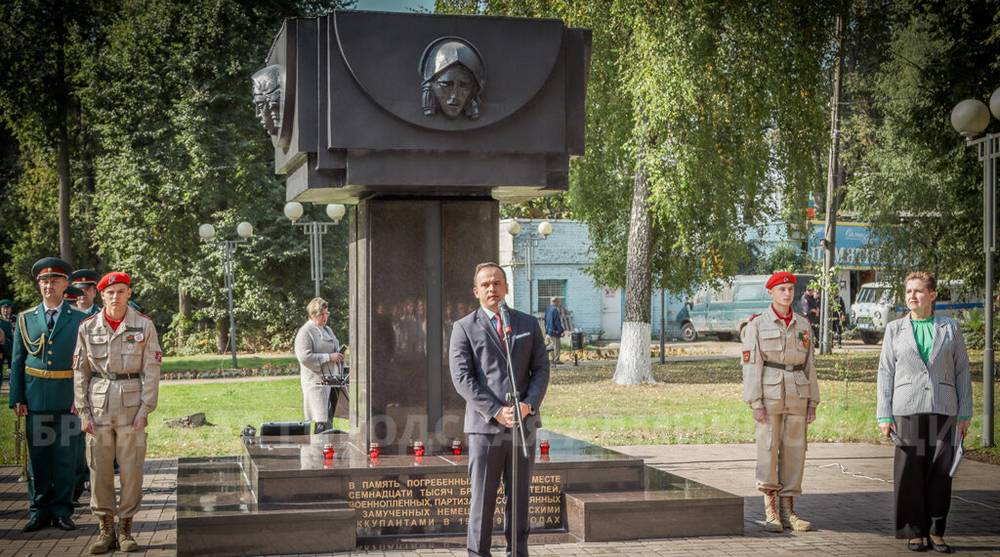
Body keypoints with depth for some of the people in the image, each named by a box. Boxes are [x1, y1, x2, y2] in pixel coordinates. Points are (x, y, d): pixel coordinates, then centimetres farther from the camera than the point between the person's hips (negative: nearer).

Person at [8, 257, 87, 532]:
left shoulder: (79, 319, 5)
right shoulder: (25, 319, 9)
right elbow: (17, 361, 8)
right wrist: (17, 398, 0)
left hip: (68, 398, -1)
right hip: (36, 397, 1)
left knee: (66, 456, 3)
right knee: (38, 456, 6)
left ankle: (62, 511, 12)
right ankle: (40, 511, 15)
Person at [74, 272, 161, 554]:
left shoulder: (144, 325, 0)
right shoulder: (88, 327, 4)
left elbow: (151, 370, -1)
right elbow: (80, 372, 6)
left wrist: (145, 409, -7)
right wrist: (83, 411, 0)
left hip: (132, 405, -1)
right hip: (98, 406, 1)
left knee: (131, 469, 0)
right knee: (99, 469, 3)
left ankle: (126, 528, 12)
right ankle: (106, 529, 14)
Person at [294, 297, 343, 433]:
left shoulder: (328, 330, 19)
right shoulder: (305, 332, -8)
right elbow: (304, 357, -19)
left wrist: (339, 357, 13)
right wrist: (329, 357, -18)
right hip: (316, 381, -8)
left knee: (329, 420, 8)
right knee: (320, 422, -13)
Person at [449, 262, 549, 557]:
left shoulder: (528, 324, 12)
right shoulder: (464, 328, 2)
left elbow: (541, 370, 7)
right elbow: (462, 378, -7)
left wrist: (528, 405, -11)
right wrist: (496, 411, -16)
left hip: (523, 424, 3)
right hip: (485, 426, -3)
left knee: (519, 496, 10)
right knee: (482, 499, 0)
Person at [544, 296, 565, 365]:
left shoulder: (548, 310, 10)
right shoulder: (555, 310, -18)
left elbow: (546, 321, 17)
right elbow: (557, 322, -18)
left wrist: (547, 332, 23)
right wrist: (562, 330, -10)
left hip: (549, 331, 9)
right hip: (555, 331, -9)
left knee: (553, 346, 18)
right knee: (556, 346, -3)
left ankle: (553, 359, 22)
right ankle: (556, 360, -2)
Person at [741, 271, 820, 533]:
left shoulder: (803, 324, 11)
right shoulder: (757, 324, -2)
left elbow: (809, 364, 13)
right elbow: (751, 365, -6)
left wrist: (812, 402, 9)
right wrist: (755, 402, -12)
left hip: (797, 395, 4)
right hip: (769, 393, -4)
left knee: (795, 450, 4)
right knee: (768, 448, -3)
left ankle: (788, 511, 11)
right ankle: (771, 512, 4)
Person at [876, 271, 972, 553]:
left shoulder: (950, 328, 8)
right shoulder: (894, 329, 8)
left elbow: (962, 372, 8)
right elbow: (885, 373, 6)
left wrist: (965, 414, 2)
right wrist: (884, 415, 0)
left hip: (944, 411, 0)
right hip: (908, 412, 0)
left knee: (941, 474, 1)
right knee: (910, 474, 0)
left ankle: (936, 532, 11)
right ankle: (915, 532, 9)